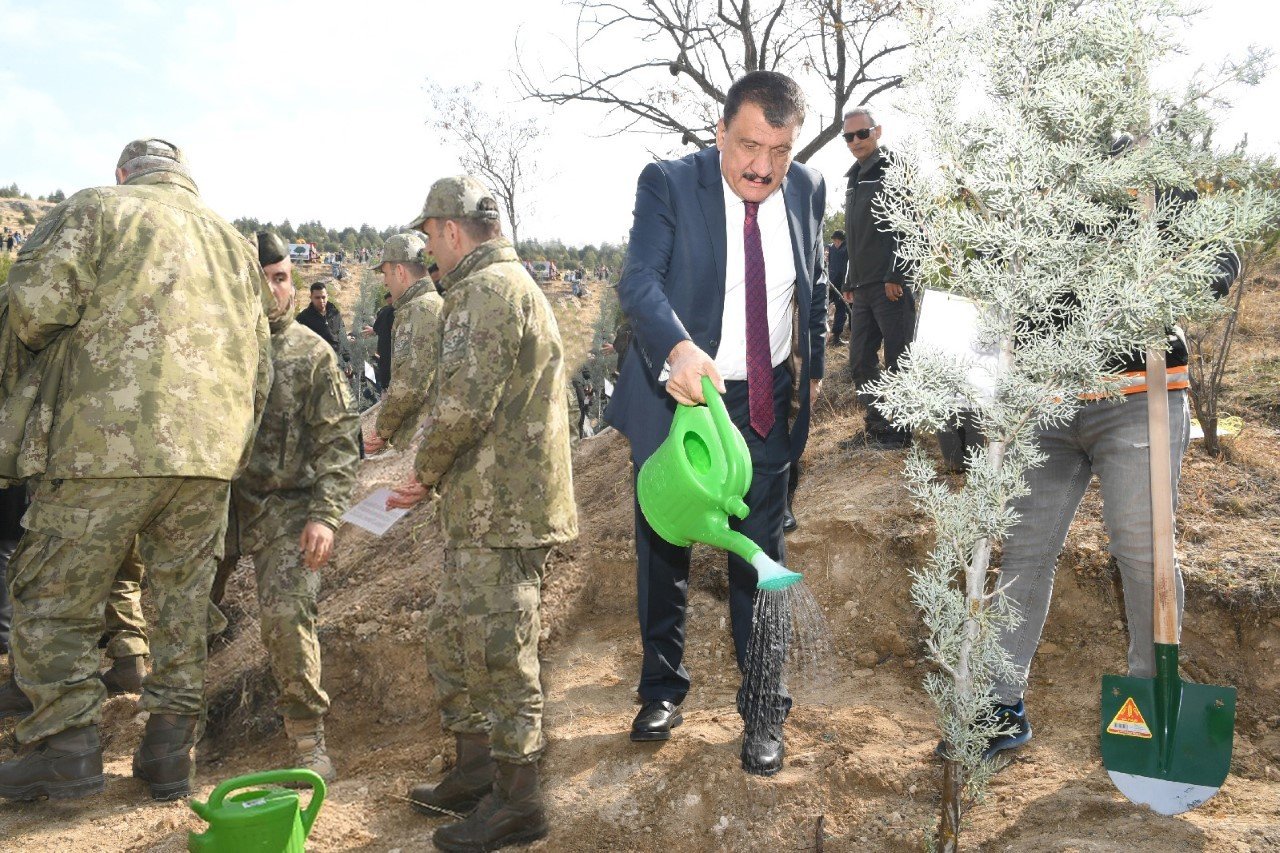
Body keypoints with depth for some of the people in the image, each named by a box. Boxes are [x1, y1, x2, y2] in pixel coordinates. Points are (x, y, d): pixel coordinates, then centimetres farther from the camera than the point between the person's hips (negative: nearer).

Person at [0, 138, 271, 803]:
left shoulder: (96, 208, 5)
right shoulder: (232, 240, 21)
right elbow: (259, 361, 19)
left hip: (112, 442, -5)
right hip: (208, 454, 5)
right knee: (184, 603, 12)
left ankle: (67, 752, 11)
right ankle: (170, 759, 18)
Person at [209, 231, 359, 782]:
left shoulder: (312, 354, 0)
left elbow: (337, 442, -3)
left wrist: (325, 515, -14)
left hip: (284, 504, -3)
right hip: (212, 495, 3)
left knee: (286, 616, -18)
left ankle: (308, 740, -3)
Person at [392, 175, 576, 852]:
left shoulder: (488, 288, -13)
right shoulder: (511, 284, 21)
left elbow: (463, 405, -24)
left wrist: (424, 471, -6)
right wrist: (435, 481, 17)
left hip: (501, 512, -11)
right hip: (486, 510, 11)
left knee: (498, 654, -1)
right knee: (451, 642, 18)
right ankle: (476, 771, 31)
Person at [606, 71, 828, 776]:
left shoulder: (807, 190, -1)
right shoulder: (668, 184, -14)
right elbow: (639, 279, -29)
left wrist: (813, 364, 16)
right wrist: (678, 350, -47)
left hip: (765, 403, 2)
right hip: (675, 393, -2)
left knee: (760, 558, 7)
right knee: (663, 552, 13)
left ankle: (763, 709, 24)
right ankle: (662, 688, 34)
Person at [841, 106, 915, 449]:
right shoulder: (854, 180, 20)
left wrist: (896, 276, -18)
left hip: (893, 285, -8)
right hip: (863, 289, 8)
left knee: (897, 361, -2)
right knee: (860, 363, 10)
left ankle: (899, 430, 7)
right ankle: (878, 424, 21)